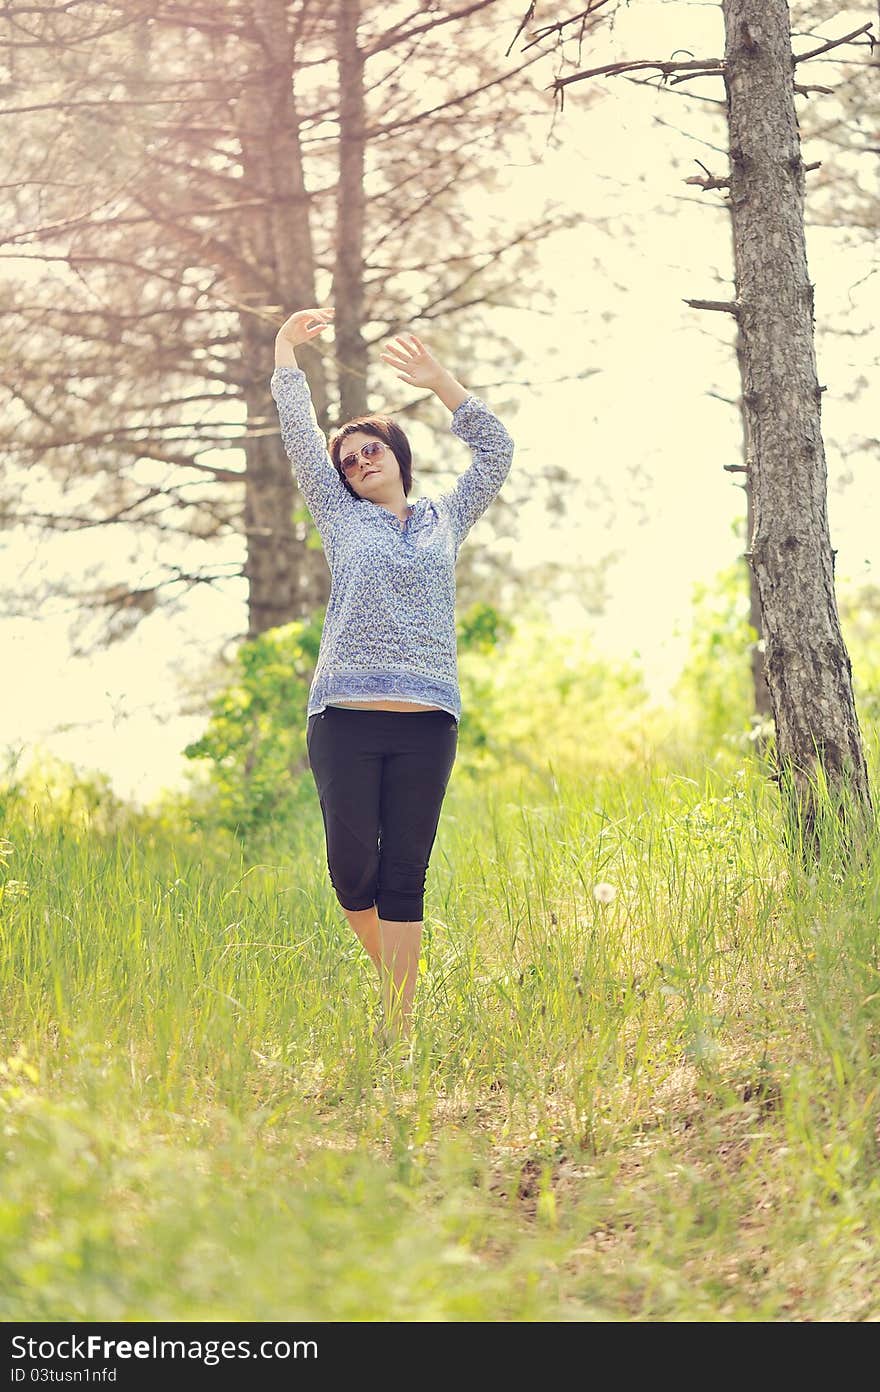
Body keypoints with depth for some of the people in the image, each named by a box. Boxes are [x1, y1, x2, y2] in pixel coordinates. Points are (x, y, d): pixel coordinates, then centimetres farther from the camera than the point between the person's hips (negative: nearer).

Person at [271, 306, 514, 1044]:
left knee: (405, 874, -1)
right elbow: (300, 438, 13)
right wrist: (285, 352, 15)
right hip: (345, 716, 0)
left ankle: (399, 1024, -1)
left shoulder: (445, 519, 18)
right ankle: (389, 973, 20)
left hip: (426, 721, 1)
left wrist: (440, 380, 16)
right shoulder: (341, 517, 15)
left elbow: (496, 449, 19)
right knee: (352, 866, -5)